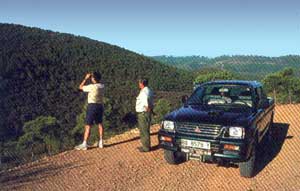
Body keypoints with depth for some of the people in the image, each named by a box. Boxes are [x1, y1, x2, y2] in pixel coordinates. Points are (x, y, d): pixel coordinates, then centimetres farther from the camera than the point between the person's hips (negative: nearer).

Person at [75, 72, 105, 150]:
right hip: (100, 106, 7)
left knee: (88, 126, -2)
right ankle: (101, 142, 21)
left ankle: (84, 144, 2)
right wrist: (91, 77, 17)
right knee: (100, 124, 16)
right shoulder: (102, 86, 3)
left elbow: (80, 87, -5)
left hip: (92, 106, -7)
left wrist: (86, 78, 0)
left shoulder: (92, 87, -17)